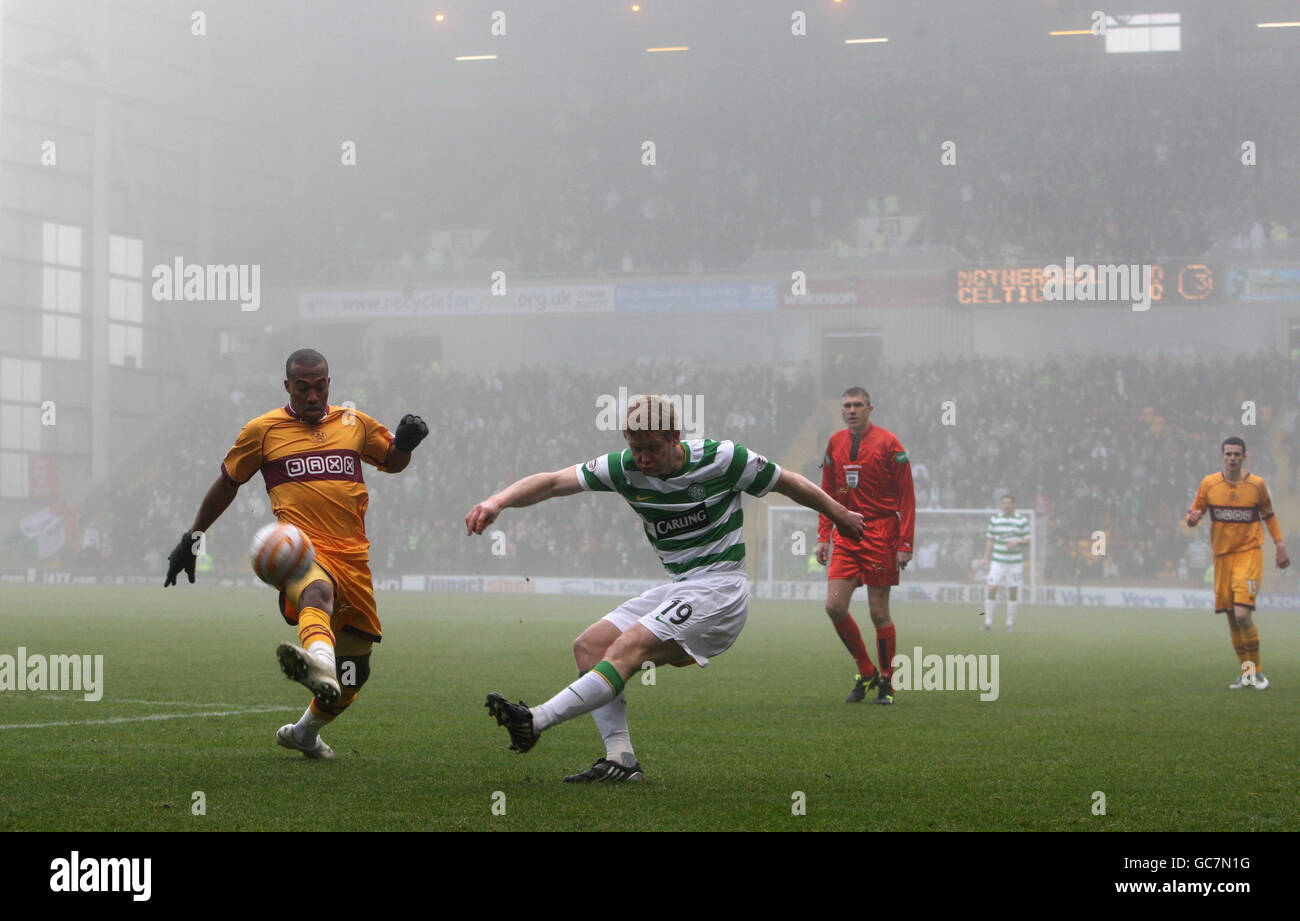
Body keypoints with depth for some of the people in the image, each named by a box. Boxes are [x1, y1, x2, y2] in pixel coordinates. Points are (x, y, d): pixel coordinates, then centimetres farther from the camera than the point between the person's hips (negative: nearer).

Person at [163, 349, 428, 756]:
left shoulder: (355, 423, 16)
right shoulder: (263, 429, 8)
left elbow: (393, 462, 31)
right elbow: (227, 483, 19)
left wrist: (406, 441, 8)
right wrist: (192, 537, 21)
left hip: (354, 556, 5)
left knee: (354, 673, 8)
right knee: (317, 591, -42)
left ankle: (305, 732, 35)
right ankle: (320, 667, -74)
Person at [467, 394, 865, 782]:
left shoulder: (721, 459, -11)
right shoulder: (623, 469, -2)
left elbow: (788, 482, 4)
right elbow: (554, 483, -10)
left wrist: (840, 514, 17)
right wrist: (498, 501, -28)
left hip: (720, 588, -7)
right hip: (675, 588, 7)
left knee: (628, 647, -23)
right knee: (589, 645, -5)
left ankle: (535, 721, -31)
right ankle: (621, 760, -12)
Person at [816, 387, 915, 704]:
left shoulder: (887, 443, -6)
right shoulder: (835, 444, 9)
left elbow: (906, 496, -6)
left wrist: (905, 544, -12)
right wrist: (823, 536, 7)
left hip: (881, 534, -5)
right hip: (846, 537, 5)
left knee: (878, 613, -2)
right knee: (834, 606, -6)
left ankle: (887, 683, 12)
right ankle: (866, 672, 11)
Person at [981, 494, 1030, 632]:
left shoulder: (1022, 520, 1)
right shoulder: (995, 520, 6)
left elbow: (1028, 540, 4)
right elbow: (990, 539, 11)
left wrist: (1018, 542, -17)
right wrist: (986, 558, 6)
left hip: (1015, 562, -1)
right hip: (997, 562, 1)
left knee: (1013, 593, 3)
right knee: (992, 590, -8)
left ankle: (1009, 623, 14)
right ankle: (988, 622, -2)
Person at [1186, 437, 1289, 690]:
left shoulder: (1256, 484, 0)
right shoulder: (1209, 484, 2)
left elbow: (1269, 516, 13)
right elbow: (1193, 515, 7)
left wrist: (1280, 546, 5)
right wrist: (1192, 518, -17)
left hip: (1249, 553, -3)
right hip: (1222, 555, 3)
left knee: (1242, 614, -17)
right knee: (1232, 618, 6)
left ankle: (1257, 671, -1)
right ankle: (1247, 672, 21)